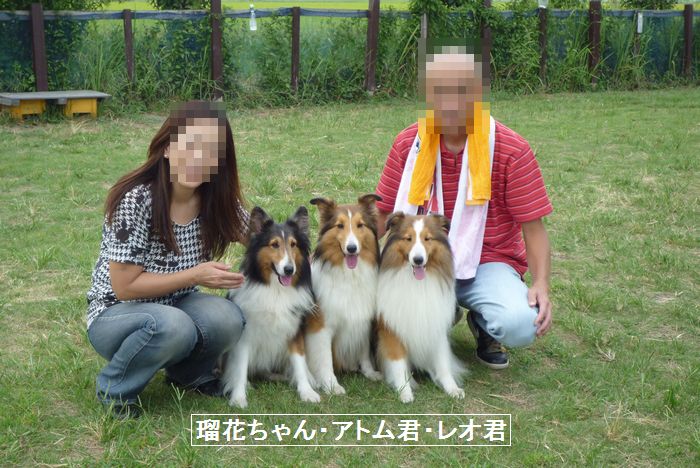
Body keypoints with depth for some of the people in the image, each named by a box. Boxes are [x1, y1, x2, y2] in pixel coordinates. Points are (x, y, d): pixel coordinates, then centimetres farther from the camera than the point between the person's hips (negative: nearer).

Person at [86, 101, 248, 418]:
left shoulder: (217, 200, -10)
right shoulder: (135, 200, -25)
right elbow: (124, 286, -21)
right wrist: (195, 276, -25)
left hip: (176, 307, 4)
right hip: (116, 314, -4)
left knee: (227, 319, -27)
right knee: (171, 326, -37)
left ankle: (189, 372, 6)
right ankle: (114, 389, -6)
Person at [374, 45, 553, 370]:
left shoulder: (511, 150, -10)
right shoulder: (408, 144, -2)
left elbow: (532, 225, -8)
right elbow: (383, 212, 5)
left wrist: (541, 284, -23)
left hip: (487, 263, -2)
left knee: (520, 324, -33)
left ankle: (482, 323, 8)